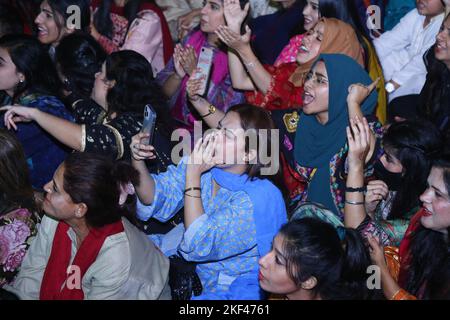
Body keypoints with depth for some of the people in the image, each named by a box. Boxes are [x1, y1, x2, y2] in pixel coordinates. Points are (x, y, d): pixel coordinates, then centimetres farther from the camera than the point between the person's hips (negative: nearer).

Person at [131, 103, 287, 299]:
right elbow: (158, 201, -8)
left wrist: (193, 174, -33)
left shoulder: (261, 198, -28)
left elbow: (197, 246, -33)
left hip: (229, 289, -6)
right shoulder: (201, 159, -11)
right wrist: (138, 161, -26)